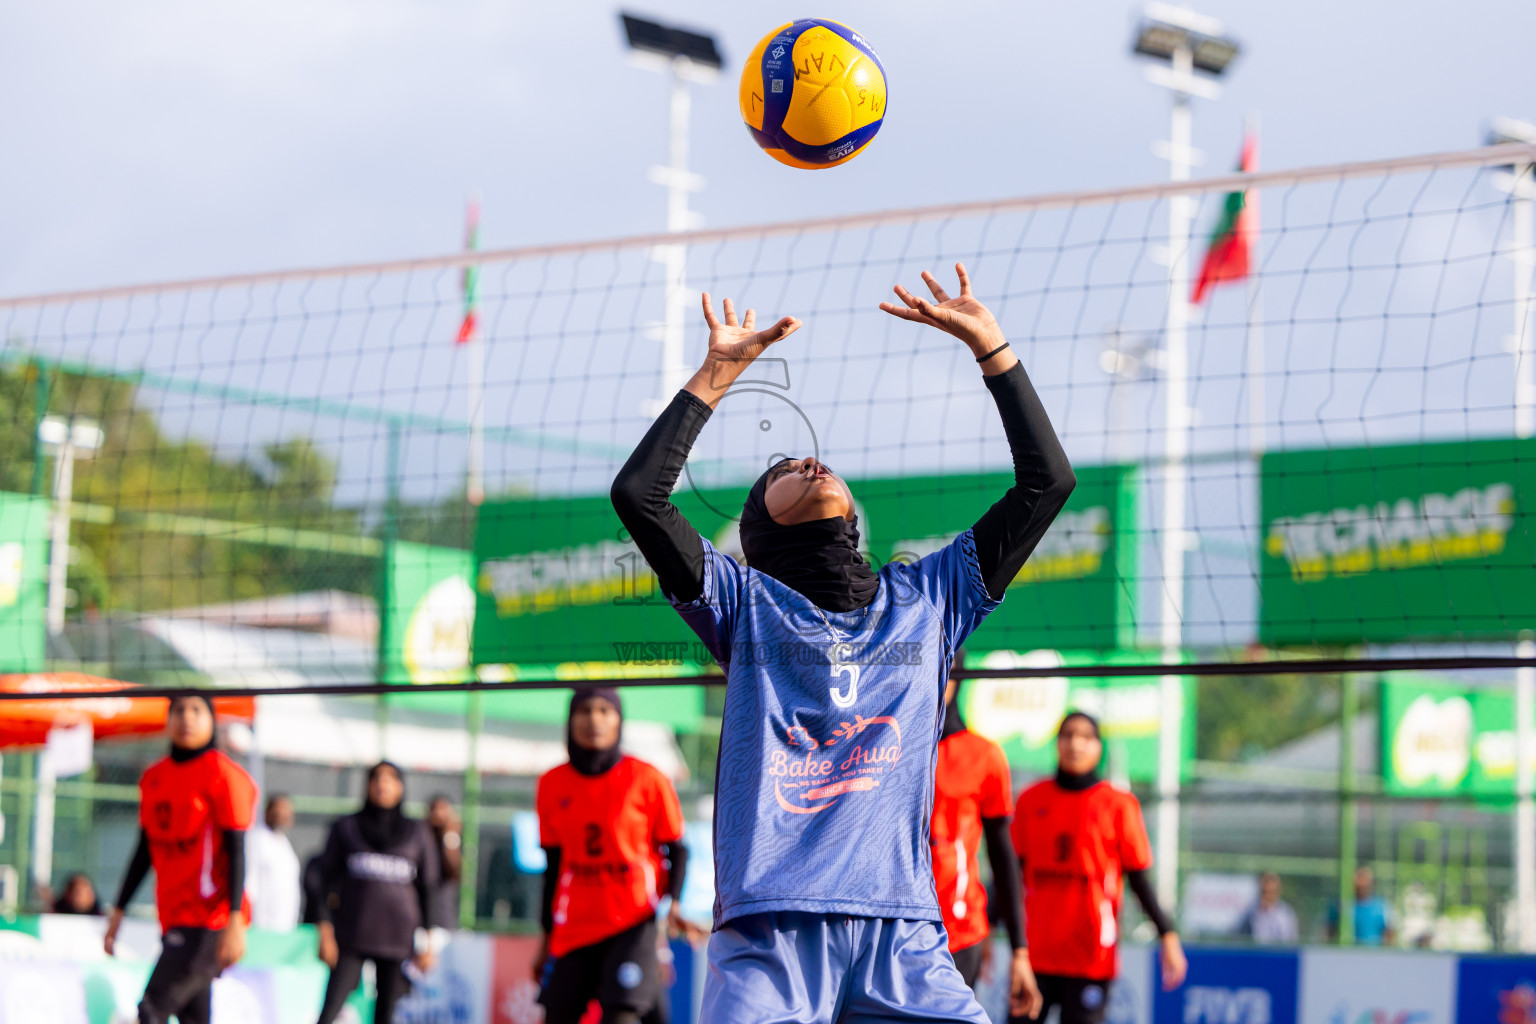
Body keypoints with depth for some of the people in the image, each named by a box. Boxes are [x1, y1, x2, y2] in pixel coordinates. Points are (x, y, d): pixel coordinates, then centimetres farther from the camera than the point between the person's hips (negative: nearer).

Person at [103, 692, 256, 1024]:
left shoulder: (221, 775, -7)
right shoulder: (154, 777, 14)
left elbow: (236, 851, -11)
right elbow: (145, 850, 20)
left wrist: (235, 922, -18)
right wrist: (118, 911, 19)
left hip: (210, 919, -7)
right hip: (173, 918, 7)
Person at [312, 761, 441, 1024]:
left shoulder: (418, 833, 10)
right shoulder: (345, 827, 9)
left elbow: (428, 889, 10)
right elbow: (329, 881, 7)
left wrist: (429, 942, 4)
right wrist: (325, 932, -3)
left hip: (399, 940, 1)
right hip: (351, 938, -1)